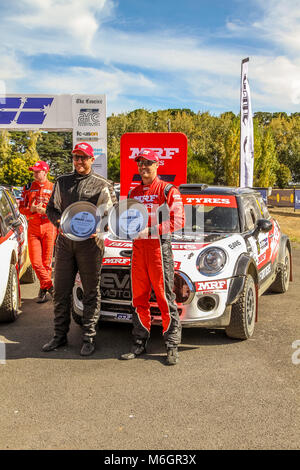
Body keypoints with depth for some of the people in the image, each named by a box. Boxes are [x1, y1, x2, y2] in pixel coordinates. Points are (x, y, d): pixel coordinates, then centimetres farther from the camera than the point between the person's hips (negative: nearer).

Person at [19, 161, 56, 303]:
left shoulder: (53, 188, 3)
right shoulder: (28, 188, 11)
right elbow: (21, 207, 12)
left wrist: (45, 211, -14)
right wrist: (31, 209, -9)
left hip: (49, 227, -2)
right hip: (33, 227, 2)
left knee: (47, 261, 2)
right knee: (35, 262, -5)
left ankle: (43, 289, 18)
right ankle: (50, 286, 9)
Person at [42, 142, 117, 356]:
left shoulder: (102, 184, 1)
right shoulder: (62, 182, 14)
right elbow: (52, 208, 18)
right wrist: (58, 222, -3)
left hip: (90, 243, -4)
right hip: (64, 241, 4)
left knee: (91, 292, 3)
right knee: (61, 291, 9)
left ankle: (89, 337, 13)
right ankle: (60, 335, 22)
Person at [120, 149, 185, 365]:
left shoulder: (168, 191, -2)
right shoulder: (134, 192, 18)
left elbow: (178, 220, -10)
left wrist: (150, 230, -17)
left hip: (159, 247, -6)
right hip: (138, 247, 6)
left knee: (165, 298, -4)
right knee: (139, 298, 8)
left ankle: (172, 347, 5)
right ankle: (140, 343, 18)